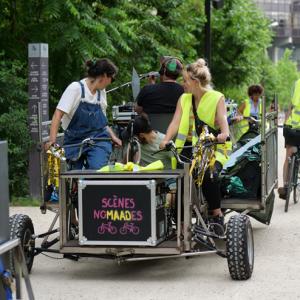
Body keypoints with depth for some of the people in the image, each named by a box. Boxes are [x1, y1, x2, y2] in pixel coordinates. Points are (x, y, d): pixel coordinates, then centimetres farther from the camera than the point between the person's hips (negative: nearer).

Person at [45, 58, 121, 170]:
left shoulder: (101, 92, 8)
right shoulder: (76, 88, -11)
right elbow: (58, 114, -18)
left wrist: (113, 137, 10)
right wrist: (52, 140, -29)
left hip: (97, 140, 3)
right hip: (75, 141, -3)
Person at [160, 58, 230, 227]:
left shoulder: (217, 98, 2)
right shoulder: (184, 99, 14)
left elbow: (223, 119, -14)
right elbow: (176, 122, 3)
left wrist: (224, 134, -37)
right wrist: (166, 140, -16)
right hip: (188, 147, 4)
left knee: (209, 174, -32)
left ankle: (217, 214, -15)